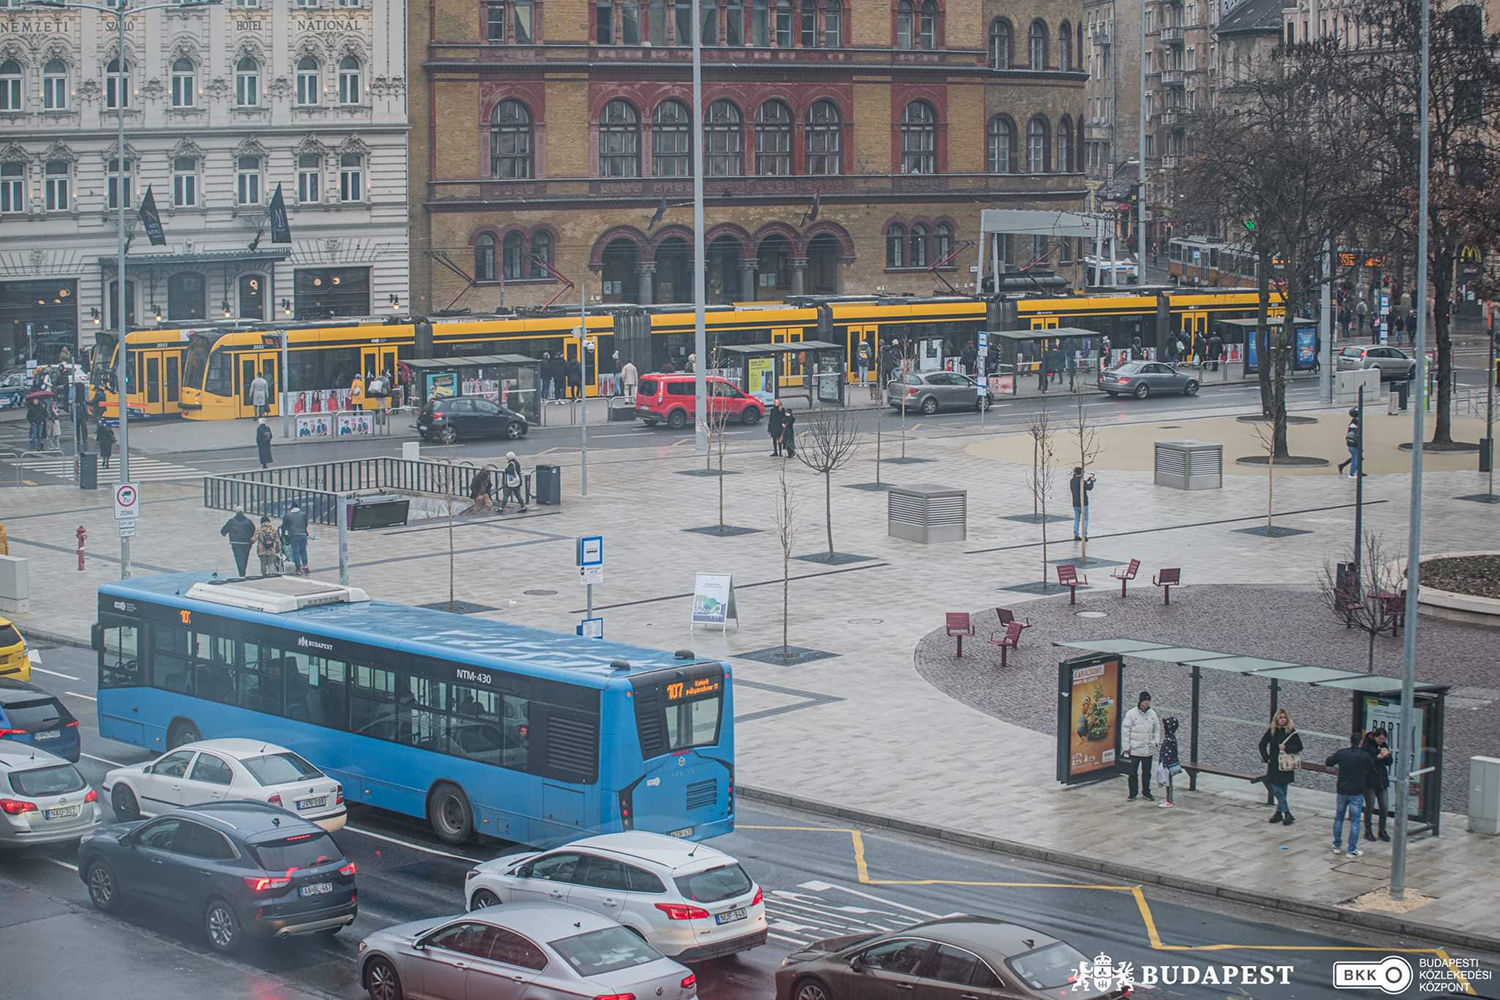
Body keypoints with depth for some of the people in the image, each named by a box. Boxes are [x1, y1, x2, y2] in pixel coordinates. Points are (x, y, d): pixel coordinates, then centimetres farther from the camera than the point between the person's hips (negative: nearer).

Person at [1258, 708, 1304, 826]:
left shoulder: (1291, 731, -5)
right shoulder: (1271, 730, 4)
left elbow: (1299, 746, -4)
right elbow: (1262, 744, 12)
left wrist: (1286, 748, -17)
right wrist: (1266, 757, 3)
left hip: (1286, 767, -3)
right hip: (1273, 766, 3)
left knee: (1281, 791, 1)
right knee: (1277, 790, -1)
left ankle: (1279, 813, 10)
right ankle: (1287, 814, 5)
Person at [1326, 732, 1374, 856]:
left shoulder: (1341, 753, -6)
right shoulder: (1364, 756, -11)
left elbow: (1327, 763, 6)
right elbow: (1372, 766, 8)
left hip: (1342, 791, 2)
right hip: (1357, 793, -2)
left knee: (1338, 819, 17)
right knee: (1354, 821, 3)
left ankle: (1337, 846, 22)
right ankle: (1352, 850, 3)